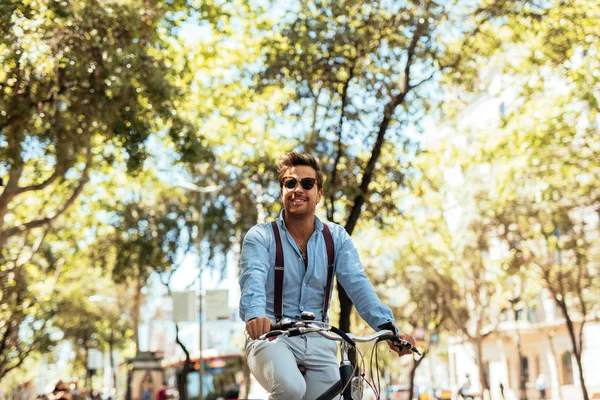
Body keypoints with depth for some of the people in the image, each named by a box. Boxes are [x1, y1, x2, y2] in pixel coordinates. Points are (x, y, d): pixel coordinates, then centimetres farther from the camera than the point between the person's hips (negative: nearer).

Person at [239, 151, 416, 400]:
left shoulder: (336, 238, 5)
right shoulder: (261, 237, -3)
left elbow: (357, 284, -8)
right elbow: (253, 279, -22)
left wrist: (388, 327, -25)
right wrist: (255, 315, -45)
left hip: (319, 342, 4)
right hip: (271, 337, -3)